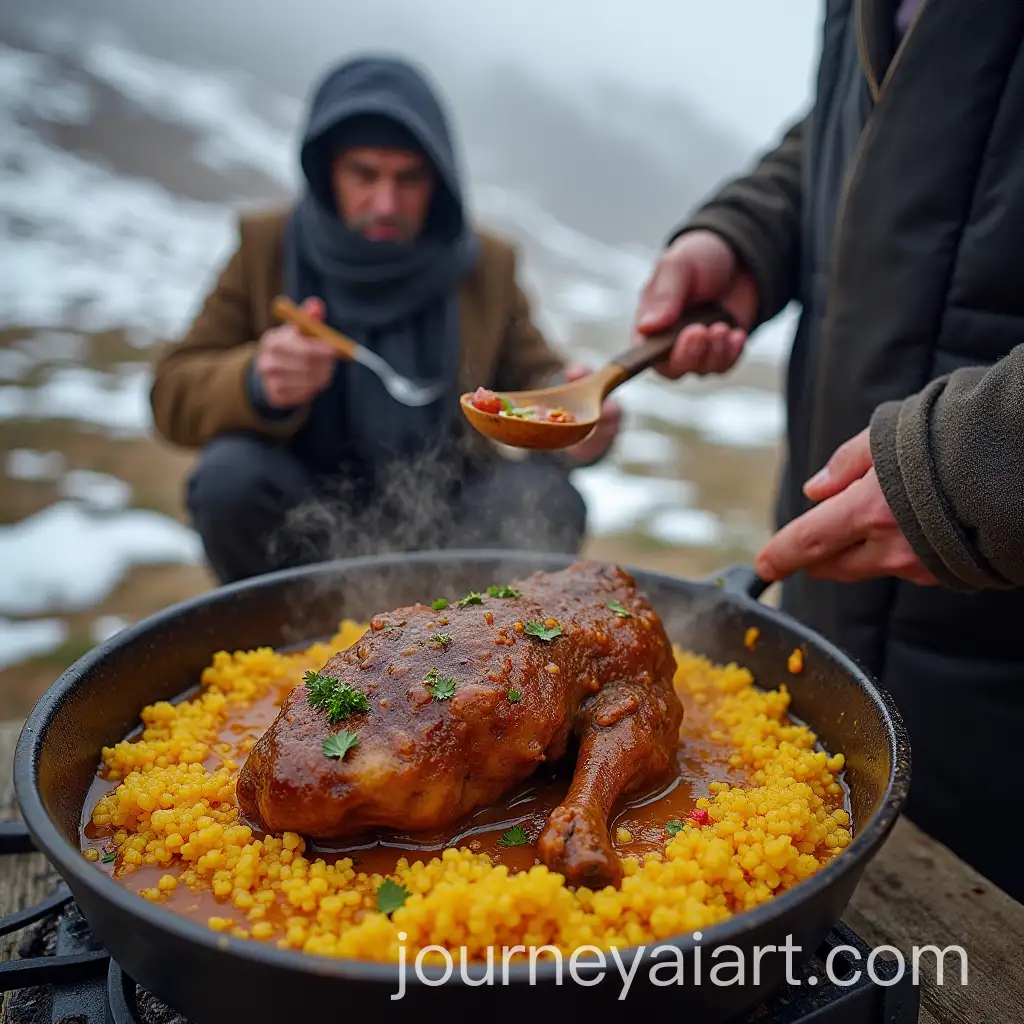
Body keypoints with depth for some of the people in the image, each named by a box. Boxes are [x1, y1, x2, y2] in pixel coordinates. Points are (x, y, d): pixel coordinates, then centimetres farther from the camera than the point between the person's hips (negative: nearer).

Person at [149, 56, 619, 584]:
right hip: (307, 524, 0)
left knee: (546, 497, -25)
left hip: (444, 520, 1)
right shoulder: (267, 248, -2)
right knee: (229, 475, -29)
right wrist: (258, 386, -29)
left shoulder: (486, 265, 0)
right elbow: (172, 395, -5)